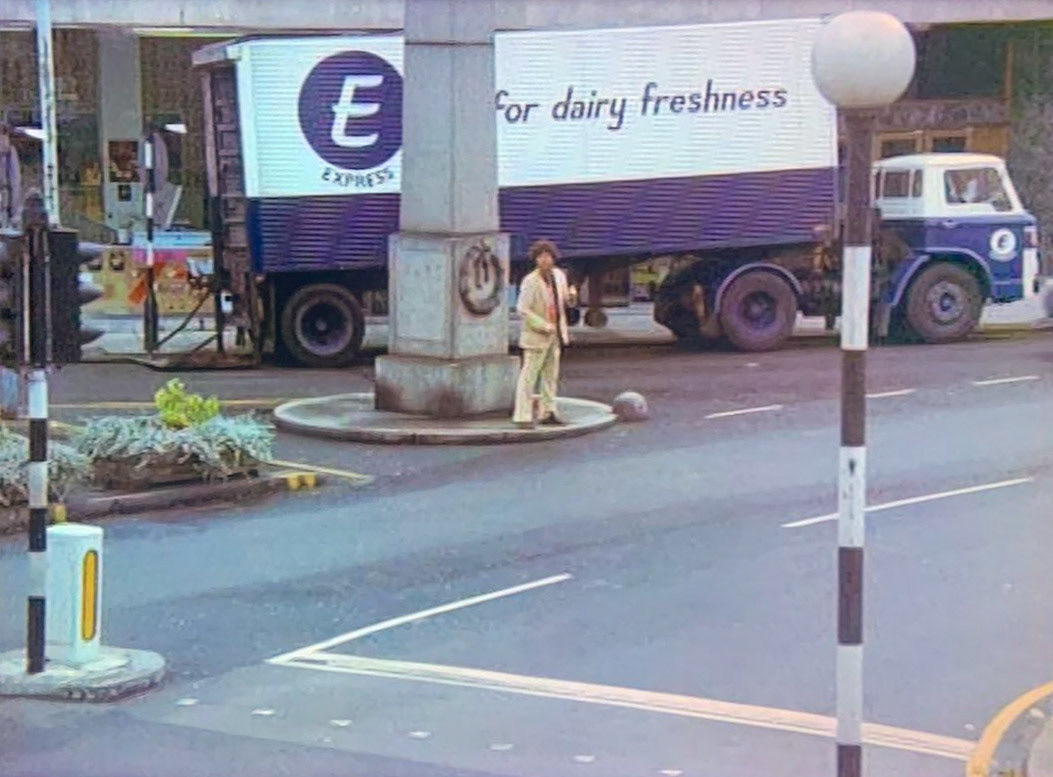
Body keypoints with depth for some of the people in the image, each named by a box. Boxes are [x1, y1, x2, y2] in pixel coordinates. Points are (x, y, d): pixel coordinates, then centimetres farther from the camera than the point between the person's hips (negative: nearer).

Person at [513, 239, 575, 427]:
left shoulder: (559, 275, 3)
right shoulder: (530, 281, -17)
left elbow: (565, 301, 15)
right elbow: (522, 309, -19)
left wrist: (570, 296, -10)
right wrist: (544, 326, -22)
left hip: (555, 334, 7)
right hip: (536, 335, -7)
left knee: (551, 375, 14)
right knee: (529, 375, -4)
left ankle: (548, 413, 24)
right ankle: (523, 416, -1)